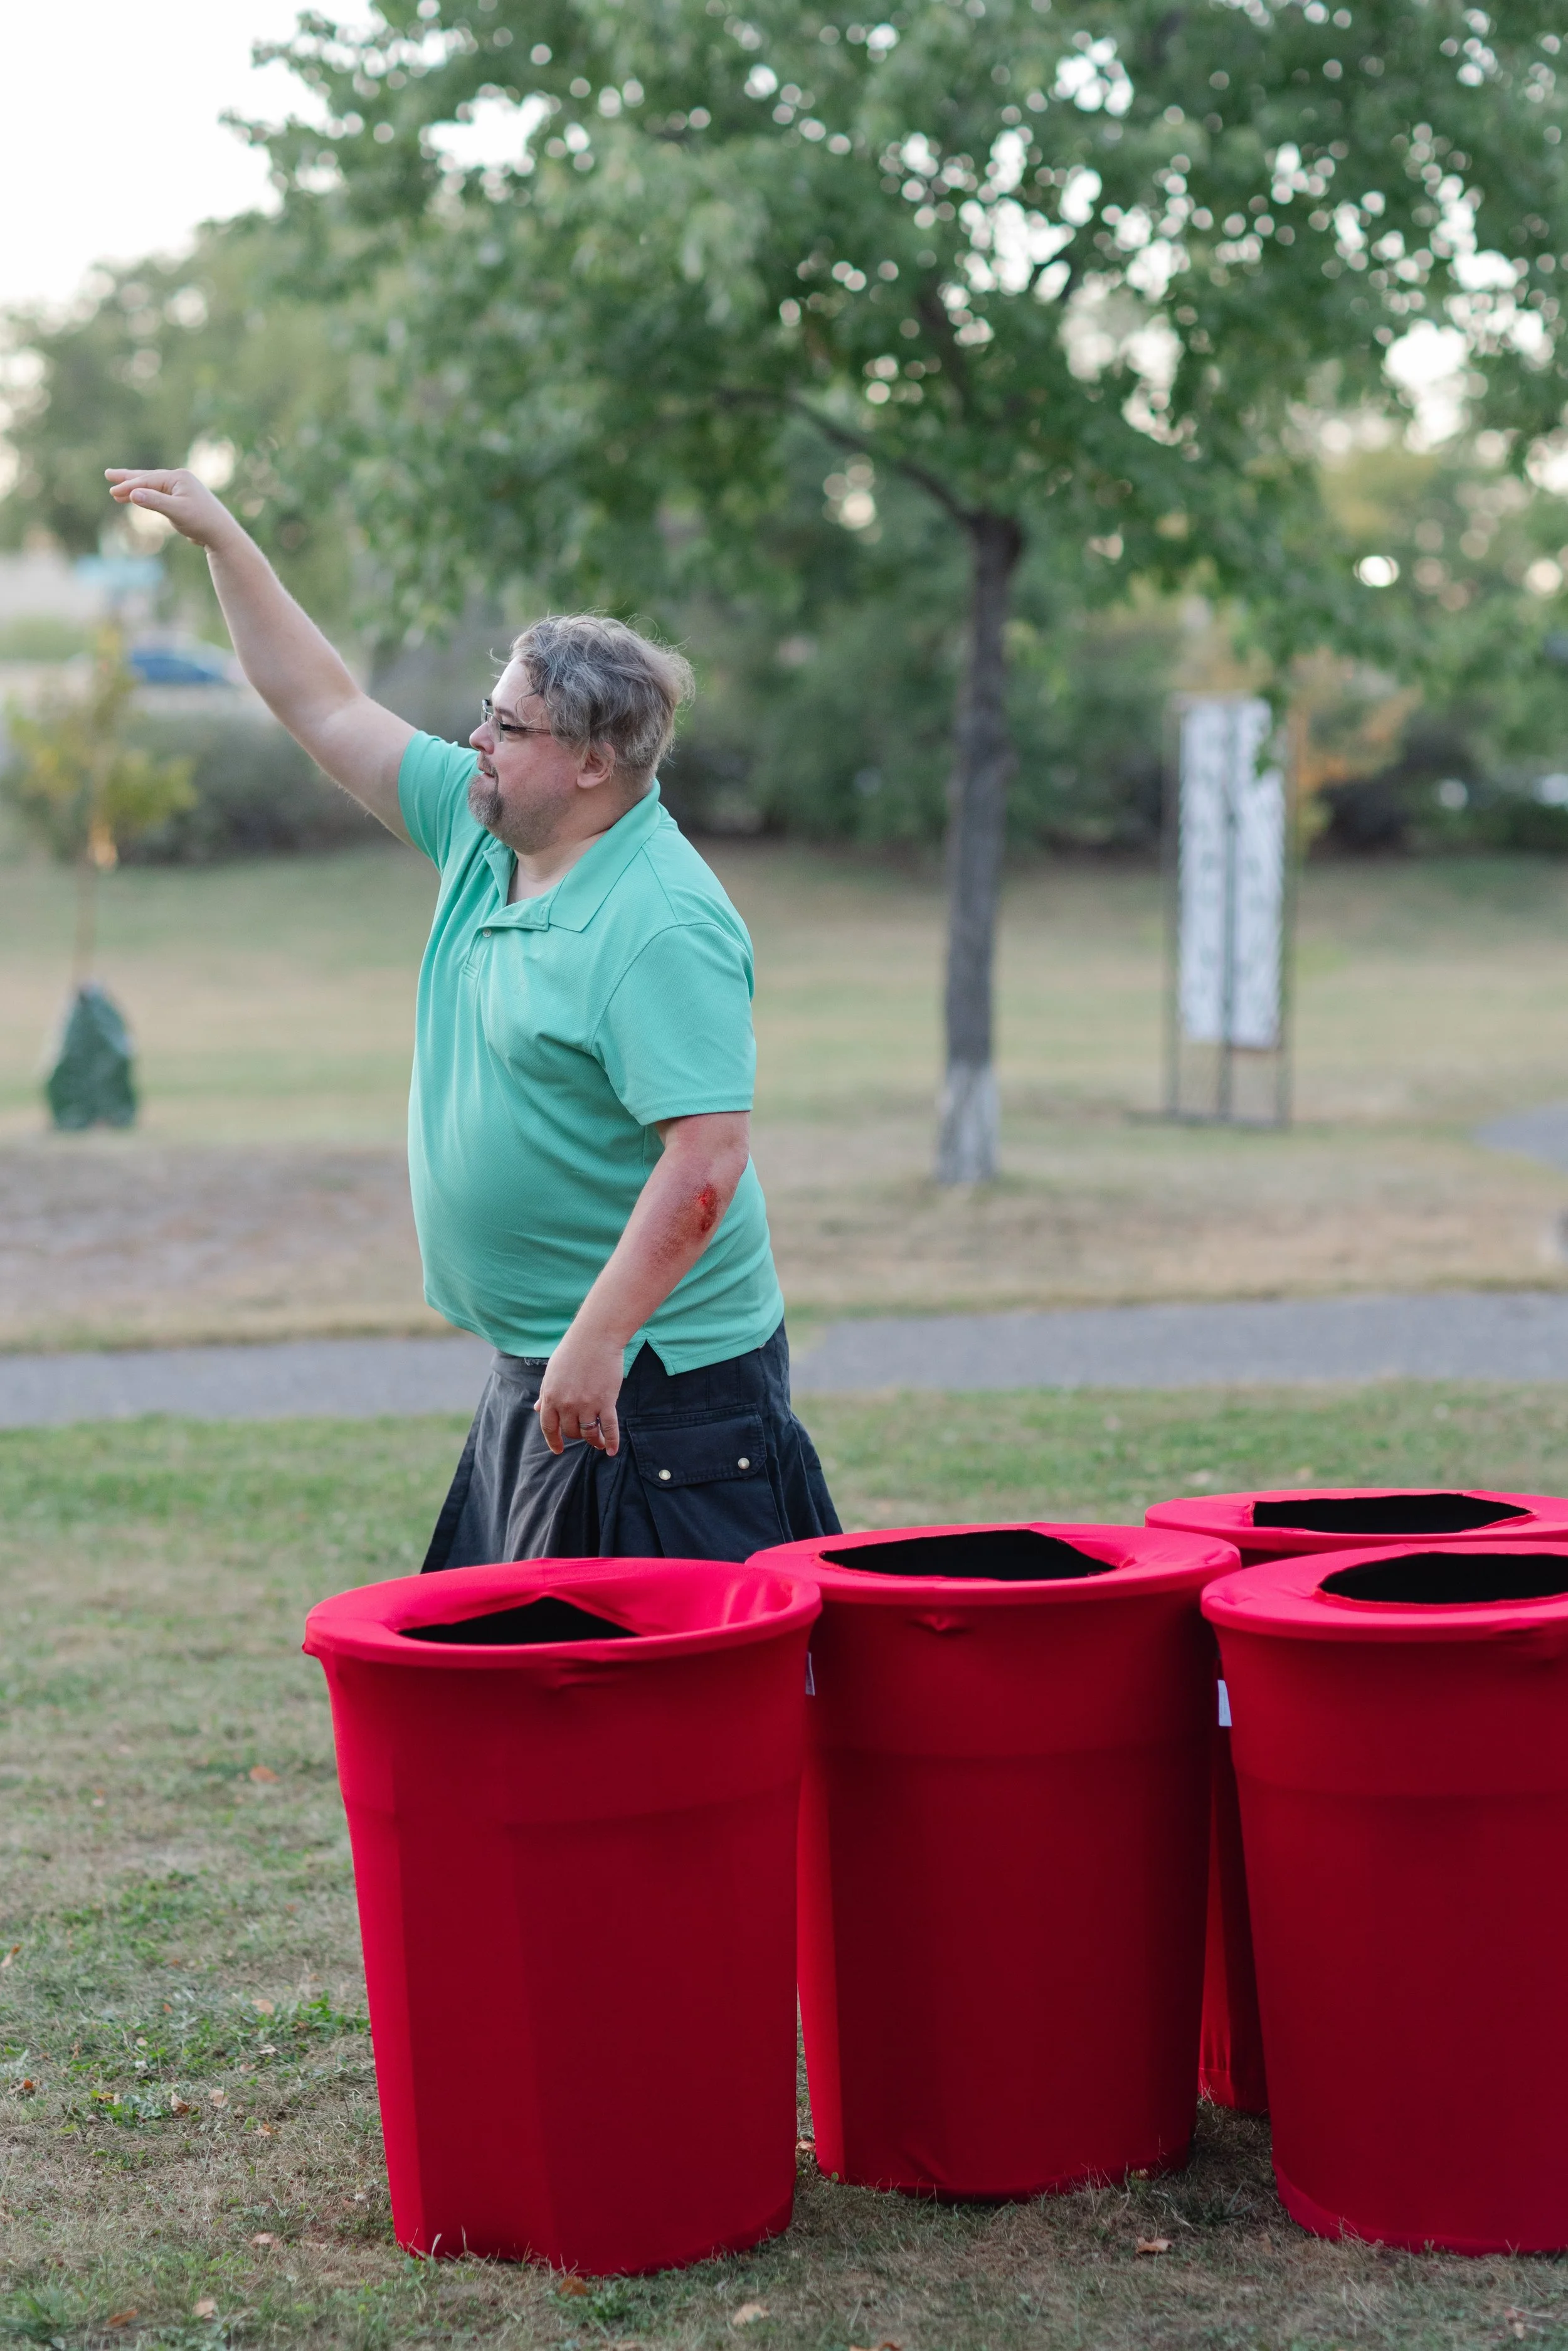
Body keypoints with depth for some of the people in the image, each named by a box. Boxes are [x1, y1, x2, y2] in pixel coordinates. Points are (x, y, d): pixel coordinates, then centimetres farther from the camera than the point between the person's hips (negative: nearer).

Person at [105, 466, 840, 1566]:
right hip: (537, 1370, 9)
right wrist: (221, 538, 17)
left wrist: (597, 1340, -28)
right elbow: (328, 710, 18)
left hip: (662, 1377, -9)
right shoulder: (481, 834, 7)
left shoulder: (663, 927, -20)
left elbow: (709, 1155, -26)